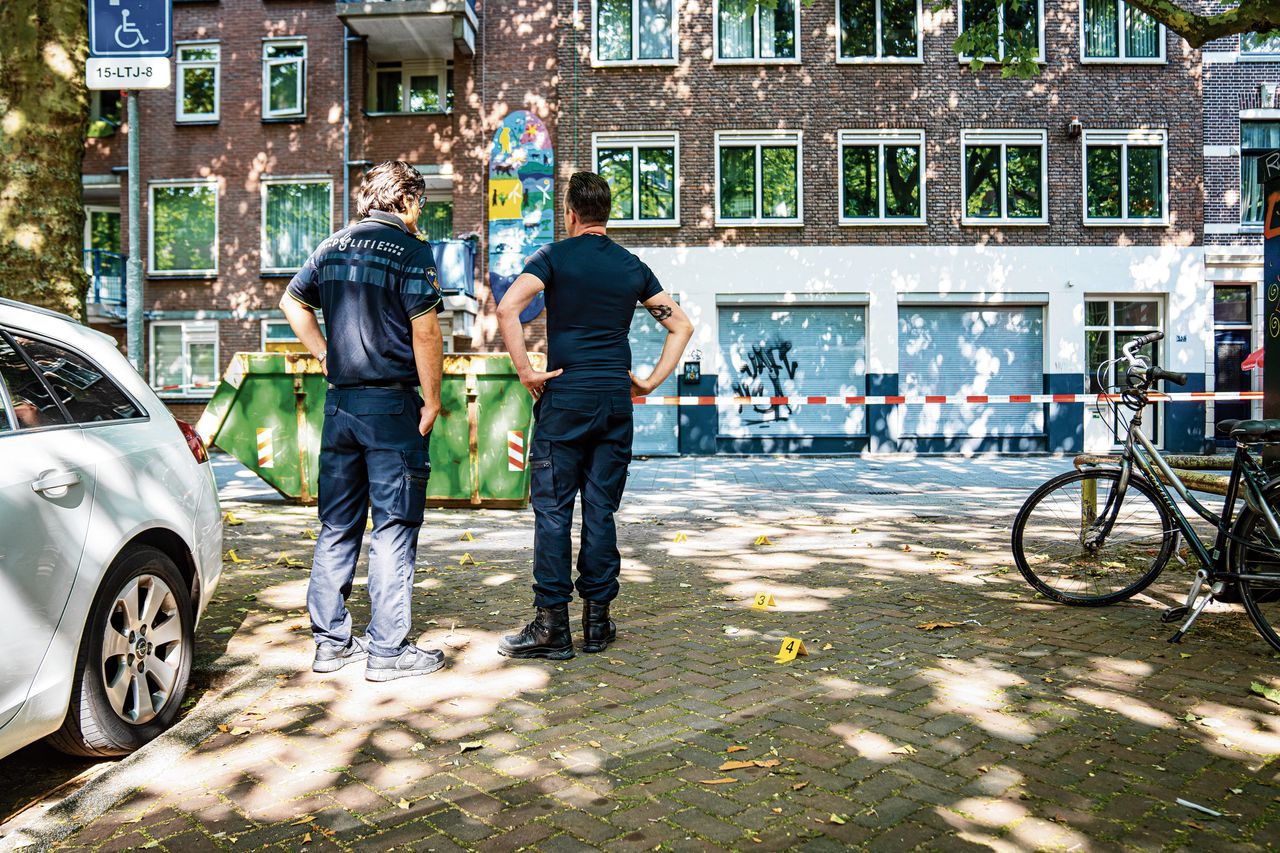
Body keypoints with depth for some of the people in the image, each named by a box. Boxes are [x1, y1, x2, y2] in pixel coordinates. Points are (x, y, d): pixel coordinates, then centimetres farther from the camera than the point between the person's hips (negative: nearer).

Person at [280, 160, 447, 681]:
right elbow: (425, 331, -14)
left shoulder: (333, 247, 12)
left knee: (337, 527, 12)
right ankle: (387, 651, 6)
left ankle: (331, 642, 21)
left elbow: (293, 303, 22)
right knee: (394, 528, 1)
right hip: (391, 404, -6)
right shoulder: (410, 250, -8)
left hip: (340, 402, 7)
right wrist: (431, 401, -7)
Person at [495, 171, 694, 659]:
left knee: (553, 511, 1)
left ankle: (552, 626, 4)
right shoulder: (633, 266, 11)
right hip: (616, 401, 4)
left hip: (564, 399, -4)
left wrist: (525, 371, -10)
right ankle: (597, 622, 14)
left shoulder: (555, 256, -1)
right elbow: (681, 326, 14)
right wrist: (651, 382, 12)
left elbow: (507, 308, -17)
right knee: (601, 511, 8)